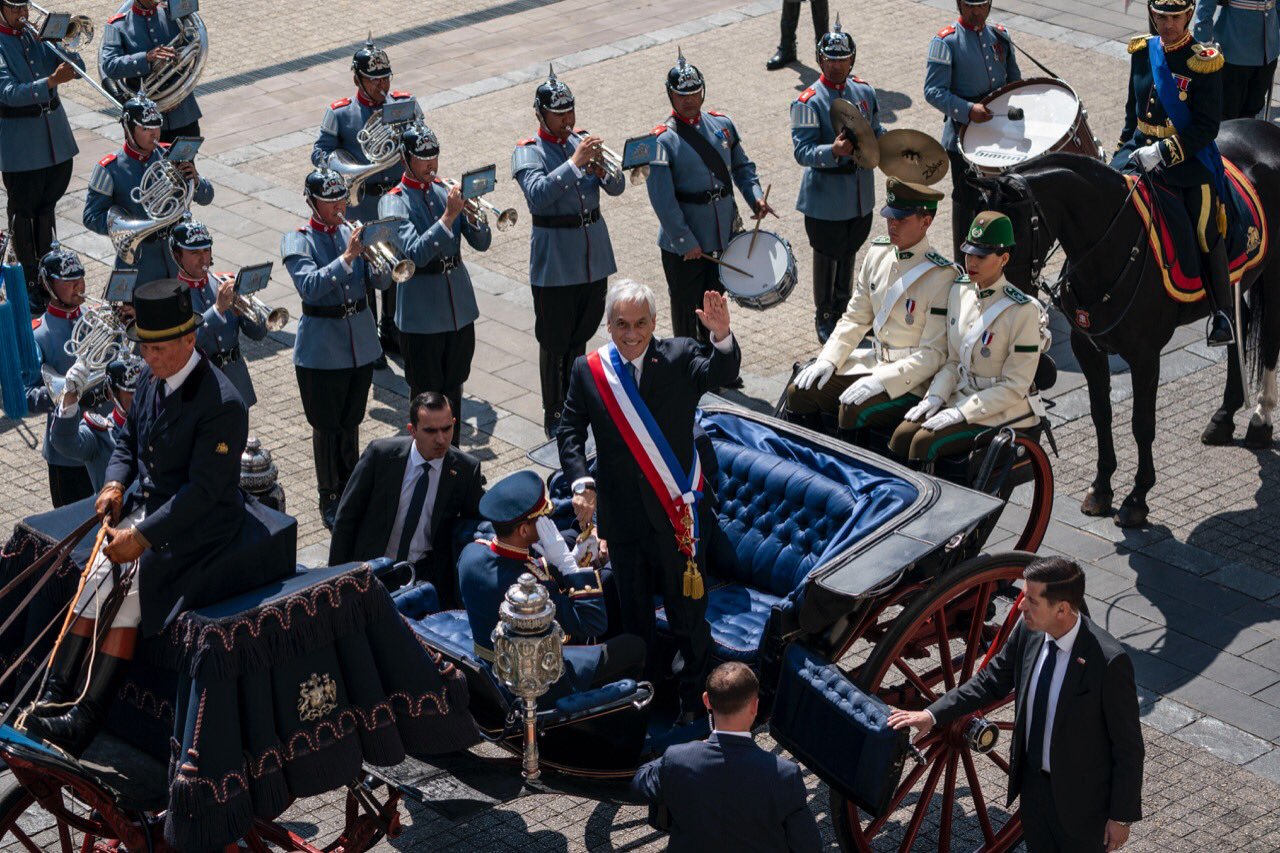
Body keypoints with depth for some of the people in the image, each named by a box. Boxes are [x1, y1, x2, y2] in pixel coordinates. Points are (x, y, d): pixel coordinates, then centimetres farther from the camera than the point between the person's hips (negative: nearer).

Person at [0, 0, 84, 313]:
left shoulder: (37, 33, 5)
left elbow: (77, 69, 2)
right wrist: (50, 81, -37)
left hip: (54, 133, 6)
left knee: (47, 206, 17)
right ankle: (29, 284, 12)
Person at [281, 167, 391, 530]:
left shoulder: (354, 231, 4)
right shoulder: (297, 241, -8)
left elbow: (380, 281, 0)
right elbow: (310, 286, -22)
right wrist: (346, 257, -30)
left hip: (361, 344, 4)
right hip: (321, 348, -4)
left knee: (351, 424, 15)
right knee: (326, 427, 4)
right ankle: (329, 499, 16)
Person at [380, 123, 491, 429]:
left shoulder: (447, 190, 3)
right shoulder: (394, 203, -11)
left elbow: (482, 243, 1)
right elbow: (416, 253, -25)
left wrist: (471, 213, -18)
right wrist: (448, 216, -30)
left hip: (459, 308, 5)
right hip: (422, 315, -5)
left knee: (453, 386, 16)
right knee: (426, 392, 6)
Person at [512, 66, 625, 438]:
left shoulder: (583, 141, 6)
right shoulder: (528, 152, -9)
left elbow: (617, 187, 1)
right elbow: (537, 194, -26)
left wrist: (603, 169, -21)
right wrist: (575, 163, -31)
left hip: (594, 254, 5)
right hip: (555, 264, -5)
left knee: (581, 335, 18)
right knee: (555, 343, 2)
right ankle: (555, 418, 12)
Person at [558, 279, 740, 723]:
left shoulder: (680, 357, -9)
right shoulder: (587, 370, -2)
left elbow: (721, 375, -27)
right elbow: (570, 431, 3)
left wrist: (722, 337, -49)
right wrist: (581, 482, -12)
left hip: (677, 510, -2)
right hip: (622, 515, 2)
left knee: (688, 608, 8)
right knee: (634, 610, 19)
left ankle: (693, 695, 26)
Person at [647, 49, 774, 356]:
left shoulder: (722, 124, 2)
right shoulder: (663, 140, -16)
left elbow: (742, 166, 15)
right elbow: (663, 200, -18)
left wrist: (755, 197, -3)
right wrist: (686, 242, -19)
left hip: (724, 236, 6)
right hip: (683, 245, -5)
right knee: (686, 309, 8)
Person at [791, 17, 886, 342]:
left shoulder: (864, 91, 2)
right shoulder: (809, 102, -18)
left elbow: (876, 132, 16)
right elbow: (802, 151, -23)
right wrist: (832, 151, -40)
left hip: (861, 193, 6)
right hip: (826, 200, -6)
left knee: (849, 253, 22)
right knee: (827, 257, 8)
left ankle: (842, 309, 40)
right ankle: (824, 318, 25)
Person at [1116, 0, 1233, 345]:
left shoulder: (1202, 63, -13)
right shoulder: (1142, 52, 3)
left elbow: (1206, 128, -15)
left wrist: (1163, 152, -22)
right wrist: (1126, 146, 9)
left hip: (1189, 158, -4)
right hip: (1141, 148, 5)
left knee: (1207, 235, -2)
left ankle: (1221, 312, 11)